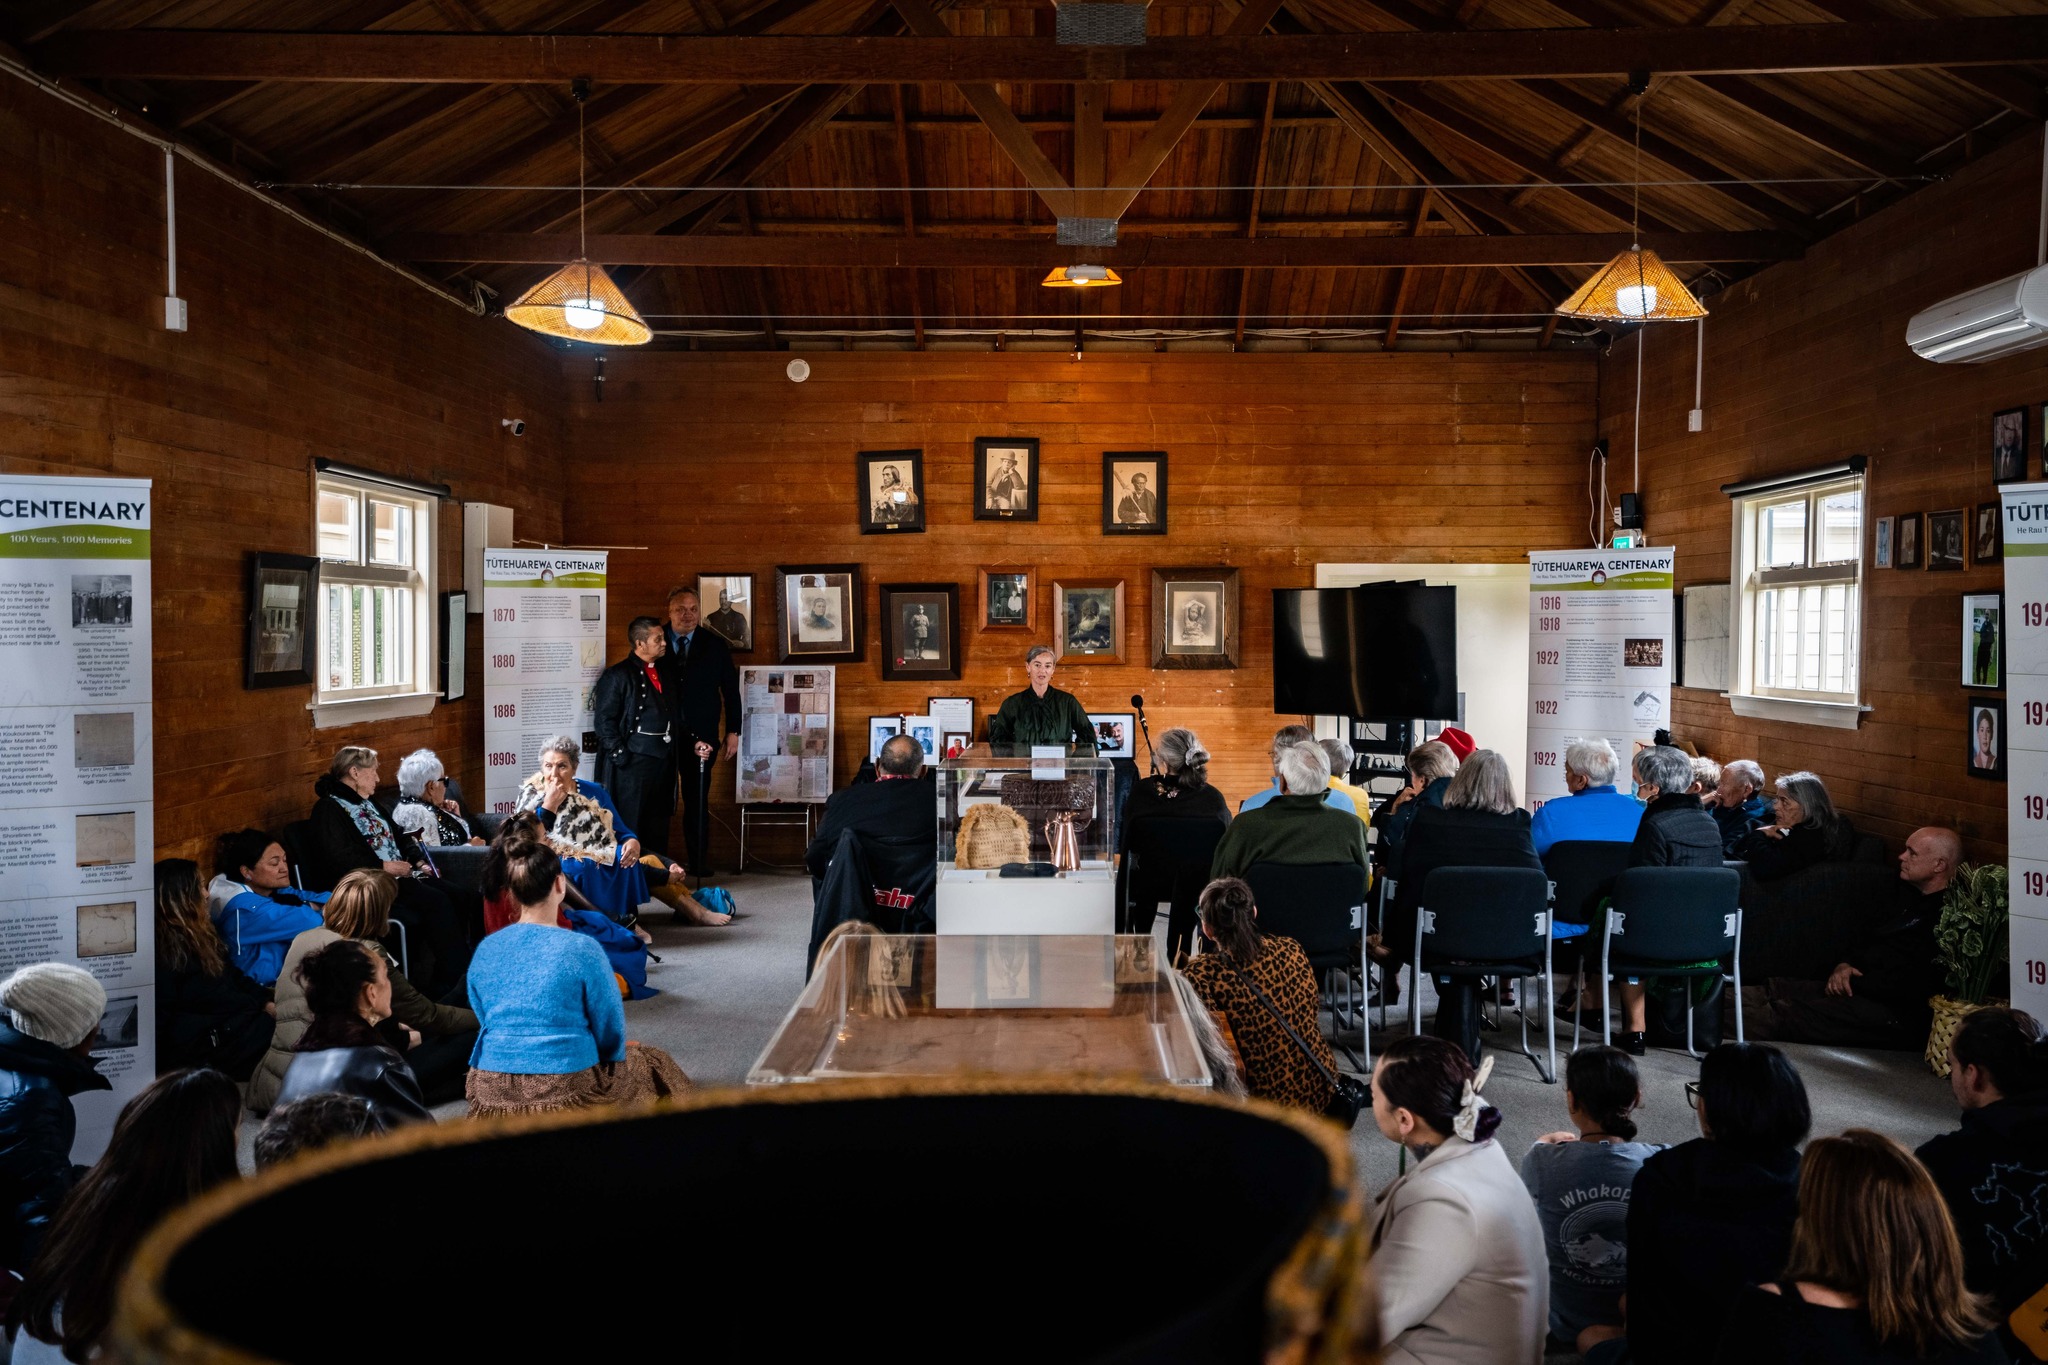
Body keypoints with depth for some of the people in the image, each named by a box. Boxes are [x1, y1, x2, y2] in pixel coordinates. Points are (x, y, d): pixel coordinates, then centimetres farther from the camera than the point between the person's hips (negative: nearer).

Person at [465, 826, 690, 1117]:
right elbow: (611, 1032, -4)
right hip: (566, 1093, -4)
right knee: (654, 1065, 22)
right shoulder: (582, 949, -13)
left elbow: (487, 1021, 14)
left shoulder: (484, 951, 1)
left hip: (492, 1095, 4)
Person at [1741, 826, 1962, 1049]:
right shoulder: (1907, 894, 17)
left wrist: (1854, 982, -11)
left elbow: (1913, 987, -22)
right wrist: (1844, 965, 5)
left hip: (1894, 1014, -10)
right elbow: (1865, 938, 27)